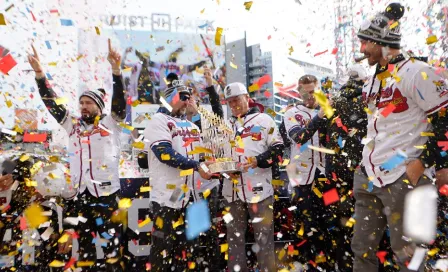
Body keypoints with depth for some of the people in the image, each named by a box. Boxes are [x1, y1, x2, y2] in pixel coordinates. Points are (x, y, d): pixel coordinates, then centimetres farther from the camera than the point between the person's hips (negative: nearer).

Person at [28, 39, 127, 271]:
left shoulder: (111, 123, 3)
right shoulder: (73, 125, 12)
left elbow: (119, 100, -10)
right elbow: (52, 103, 9)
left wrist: (116, 69, -23)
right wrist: (40, 73, 0)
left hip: (107, 193, -4)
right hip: (79, 194, 4)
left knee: (110, 245, 0)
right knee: (84, 244, 13)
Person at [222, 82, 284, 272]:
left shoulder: (264, 120, 5)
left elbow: (278, 149, -2)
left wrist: (258, 160, -17)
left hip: (259, 189, -5)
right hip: (232, 190, 5)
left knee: (264, 238, 2)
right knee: (234, 237, 12)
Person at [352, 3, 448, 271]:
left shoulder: (415, 73, -12)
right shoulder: (375, 79, 15)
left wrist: (425, 162, -15)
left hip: (402, 180, -8)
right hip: (369, 177, 9)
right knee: (362, 248, 16)